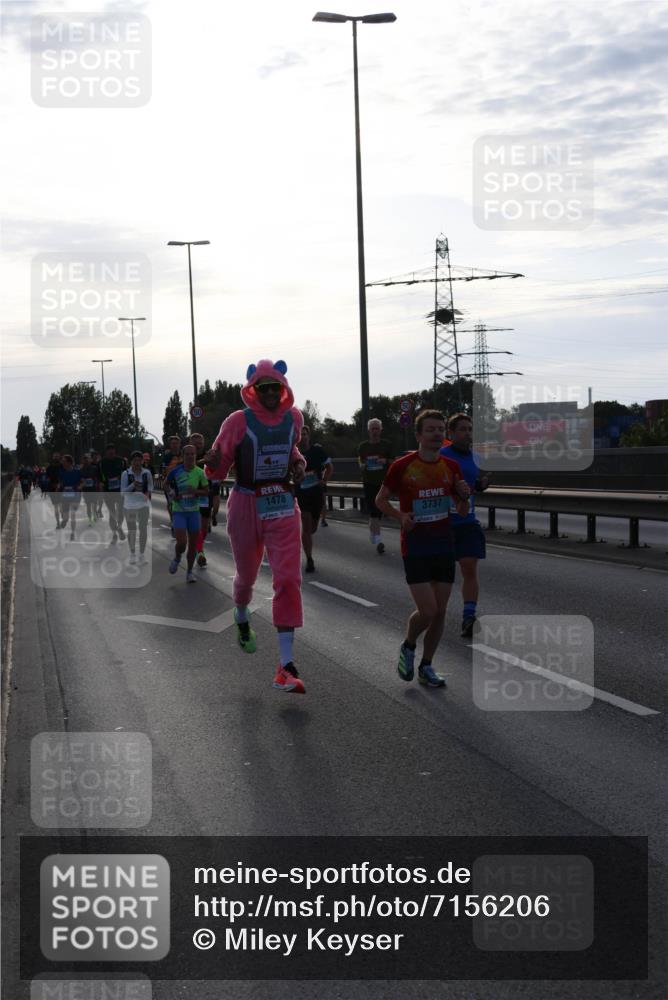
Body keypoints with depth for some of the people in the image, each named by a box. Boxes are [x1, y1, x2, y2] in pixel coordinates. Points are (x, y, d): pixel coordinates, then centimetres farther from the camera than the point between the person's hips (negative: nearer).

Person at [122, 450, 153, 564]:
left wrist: (148, 492, -9)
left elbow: (150, 485, 13)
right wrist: (133, 485, -25)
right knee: (131, 530, 9)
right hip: (130, 504, -1)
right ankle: (132, 554, 22)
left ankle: (142, 554, 9)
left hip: (143, 503, 1)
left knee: (143, 529, -1)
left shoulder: (146, 473, -2)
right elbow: (123, 491, -9)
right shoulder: (126, 474, -8)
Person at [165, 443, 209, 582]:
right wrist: (171, 494, -7)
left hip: (194, 511, 2)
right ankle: (177, 559, 21)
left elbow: (206, 491, 3)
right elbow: (166, 483, 11)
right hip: (178, 511, -2)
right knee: (181, 543, -14)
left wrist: (196, 491, -16)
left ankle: (189, 572, 21)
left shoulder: (199, 473, -3)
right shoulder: (176, 471, -7)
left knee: (193, 544, 5)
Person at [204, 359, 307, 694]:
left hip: (283, 506, 2)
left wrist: (298, 463, 4)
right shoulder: (238, 421, -11)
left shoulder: (293, 417, 2)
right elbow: (218, 471, -8)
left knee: (288, 580, -10)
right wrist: (213, 464, -31)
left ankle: (286, 664, -11)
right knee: (246, 575, 16)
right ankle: (242, 620, 53)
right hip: (246, 505, -2)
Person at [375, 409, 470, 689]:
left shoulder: (451, 467, 6)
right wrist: (400, 516, -15)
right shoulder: (403, 466, -7)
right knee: (427, 610, -12)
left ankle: (426, 666, 20)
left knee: (440, 611, 5)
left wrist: (464, 495, -10)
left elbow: (462, 510, 13)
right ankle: (408, 647, 18)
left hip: (444, 547, 5)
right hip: (415, 547, -5)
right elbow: (381, 499, 3)